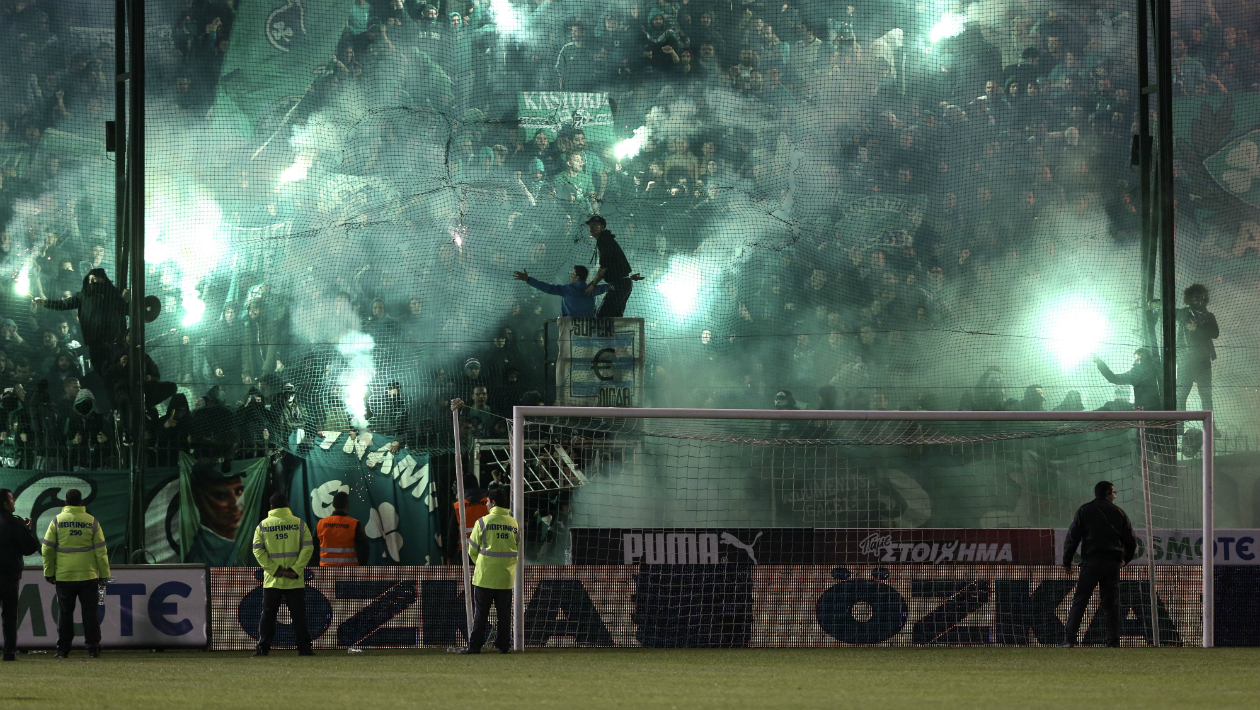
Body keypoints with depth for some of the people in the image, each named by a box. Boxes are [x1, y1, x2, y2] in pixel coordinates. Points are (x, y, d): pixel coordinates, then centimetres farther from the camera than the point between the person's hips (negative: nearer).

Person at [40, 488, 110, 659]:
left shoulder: (57, 521, -2)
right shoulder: (91, 522, -1)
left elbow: (47, 549, -1)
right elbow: (101, 551, 0)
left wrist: (49, 572, 7)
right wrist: (104, 574, 7)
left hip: (64, 576, 0)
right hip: (88, 575, 0)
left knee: (65, 613, 6)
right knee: (90, 612, 5)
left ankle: (63, 649, 6)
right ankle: (93, 648, 3)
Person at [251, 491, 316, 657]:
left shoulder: (263, 525, 2)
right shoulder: (299, 523, 1)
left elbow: (258, 550, -5)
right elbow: (308, 548, -6)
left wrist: (275, 569, -8)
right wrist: (296, 570, -8)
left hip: (271, 580, 0)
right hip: (295, 581, 0)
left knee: (268, 615, 6)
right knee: (299, 616, 5)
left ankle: (262, 648, 3)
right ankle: (304, 648, 5)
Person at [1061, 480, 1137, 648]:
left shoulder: (1084, 510, 5)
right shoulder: (1118, 512, 11)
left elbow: (1073, 537, -2)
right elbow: (1131, 540, 14)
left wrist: (1067, 561, 4)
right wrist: (1125, 559, 30)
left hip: (1091, 562, -2)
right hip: (1112, 563, 2)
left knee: (1079, 602, -4)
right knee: (1111, 603, 8)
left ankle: (1070, 639, -12)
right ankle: (1114, 640, 3)